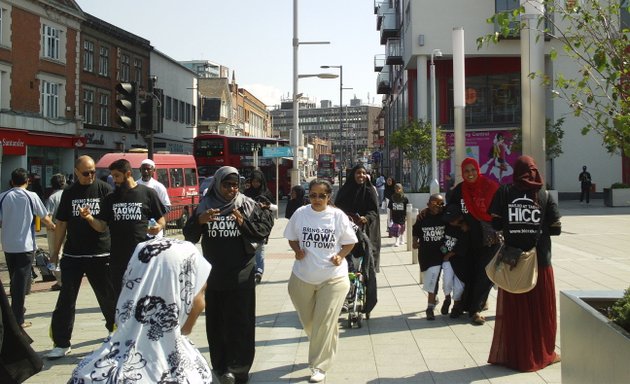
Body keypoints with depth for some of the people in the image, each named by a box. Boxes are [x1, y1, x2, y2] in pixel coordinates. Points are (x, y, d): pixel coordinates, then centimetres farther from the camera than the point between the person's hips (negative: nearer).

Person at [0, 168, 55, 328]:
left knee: (14, 280, 19)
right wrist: (51, 226, 23)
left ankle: (17, 308, 30)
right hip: (25, 245, -3)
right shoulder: (31, 196, -7)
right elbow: (45, 217, 2)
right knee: (21, 281, 0)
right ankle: (18, 319, 0)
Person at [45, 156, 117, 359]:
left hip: (101, 254, -2)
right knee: (66, 298, 2)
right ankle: (62, 343, 10)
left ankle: (117, 332, 28)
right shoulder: (69, 193, 8)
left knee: (108, 296, 8)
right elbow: (62, 223, 12)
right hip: (73, 254, 2)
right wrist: (55, 251, 12)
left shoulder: (104, 189, 0)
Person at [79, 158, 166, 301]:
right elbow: (102, 226, 7)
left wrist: (159, 227, -16)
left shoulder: (148, 193, 1)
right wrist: (90, 218, -12)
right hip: (118, 257, 3)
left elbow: (161, 220, 5)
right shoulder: (111, 198, 11)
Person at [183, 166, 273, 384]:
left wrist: (244, 223, -16)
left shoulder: (247, 205, 0)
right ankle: (221, 365, 20)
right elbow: (189, 237, 2)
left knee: (240, 323, -1)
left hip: (241, 276, -2)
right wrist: (199, 221, -18)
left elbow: (265, 228, 0)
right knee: (216, 323, 8)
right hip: (214, 275, 2)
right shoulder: (205, 206, 2)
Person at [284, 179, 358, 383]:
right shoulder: (300, 213, -4)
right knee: (307, 320, 17)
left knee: (324, 323, -5)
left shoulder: (338, 216, -7)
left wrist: (340, 256, -15)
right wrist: (297, 251, -12)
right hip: (302, 277, 3)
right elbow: (291, 238, 8)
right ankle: (324, 348, 46)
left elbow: (349, 242, 3)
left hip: (333, 278, -3)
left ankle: (319, 366, 6)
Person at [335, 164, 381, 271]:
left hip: (364, 230, -1)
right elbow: (337, 207, 6)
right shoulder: (344, 190, 4)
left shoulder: (370, 191, 0)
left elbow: (374, 210, -3)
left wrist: (366, 218, -23)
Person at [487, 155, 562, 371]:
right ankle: (542, 354, 21)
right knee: (541, 309, 11)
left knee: (513, 309, 9)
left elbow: (495, 224, -6)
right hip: (540, 260, 0)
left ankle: (514, 355, 14)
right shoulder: (545, 195, -1)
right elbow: (555, 229, -3)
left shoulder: (504, 193, -3)